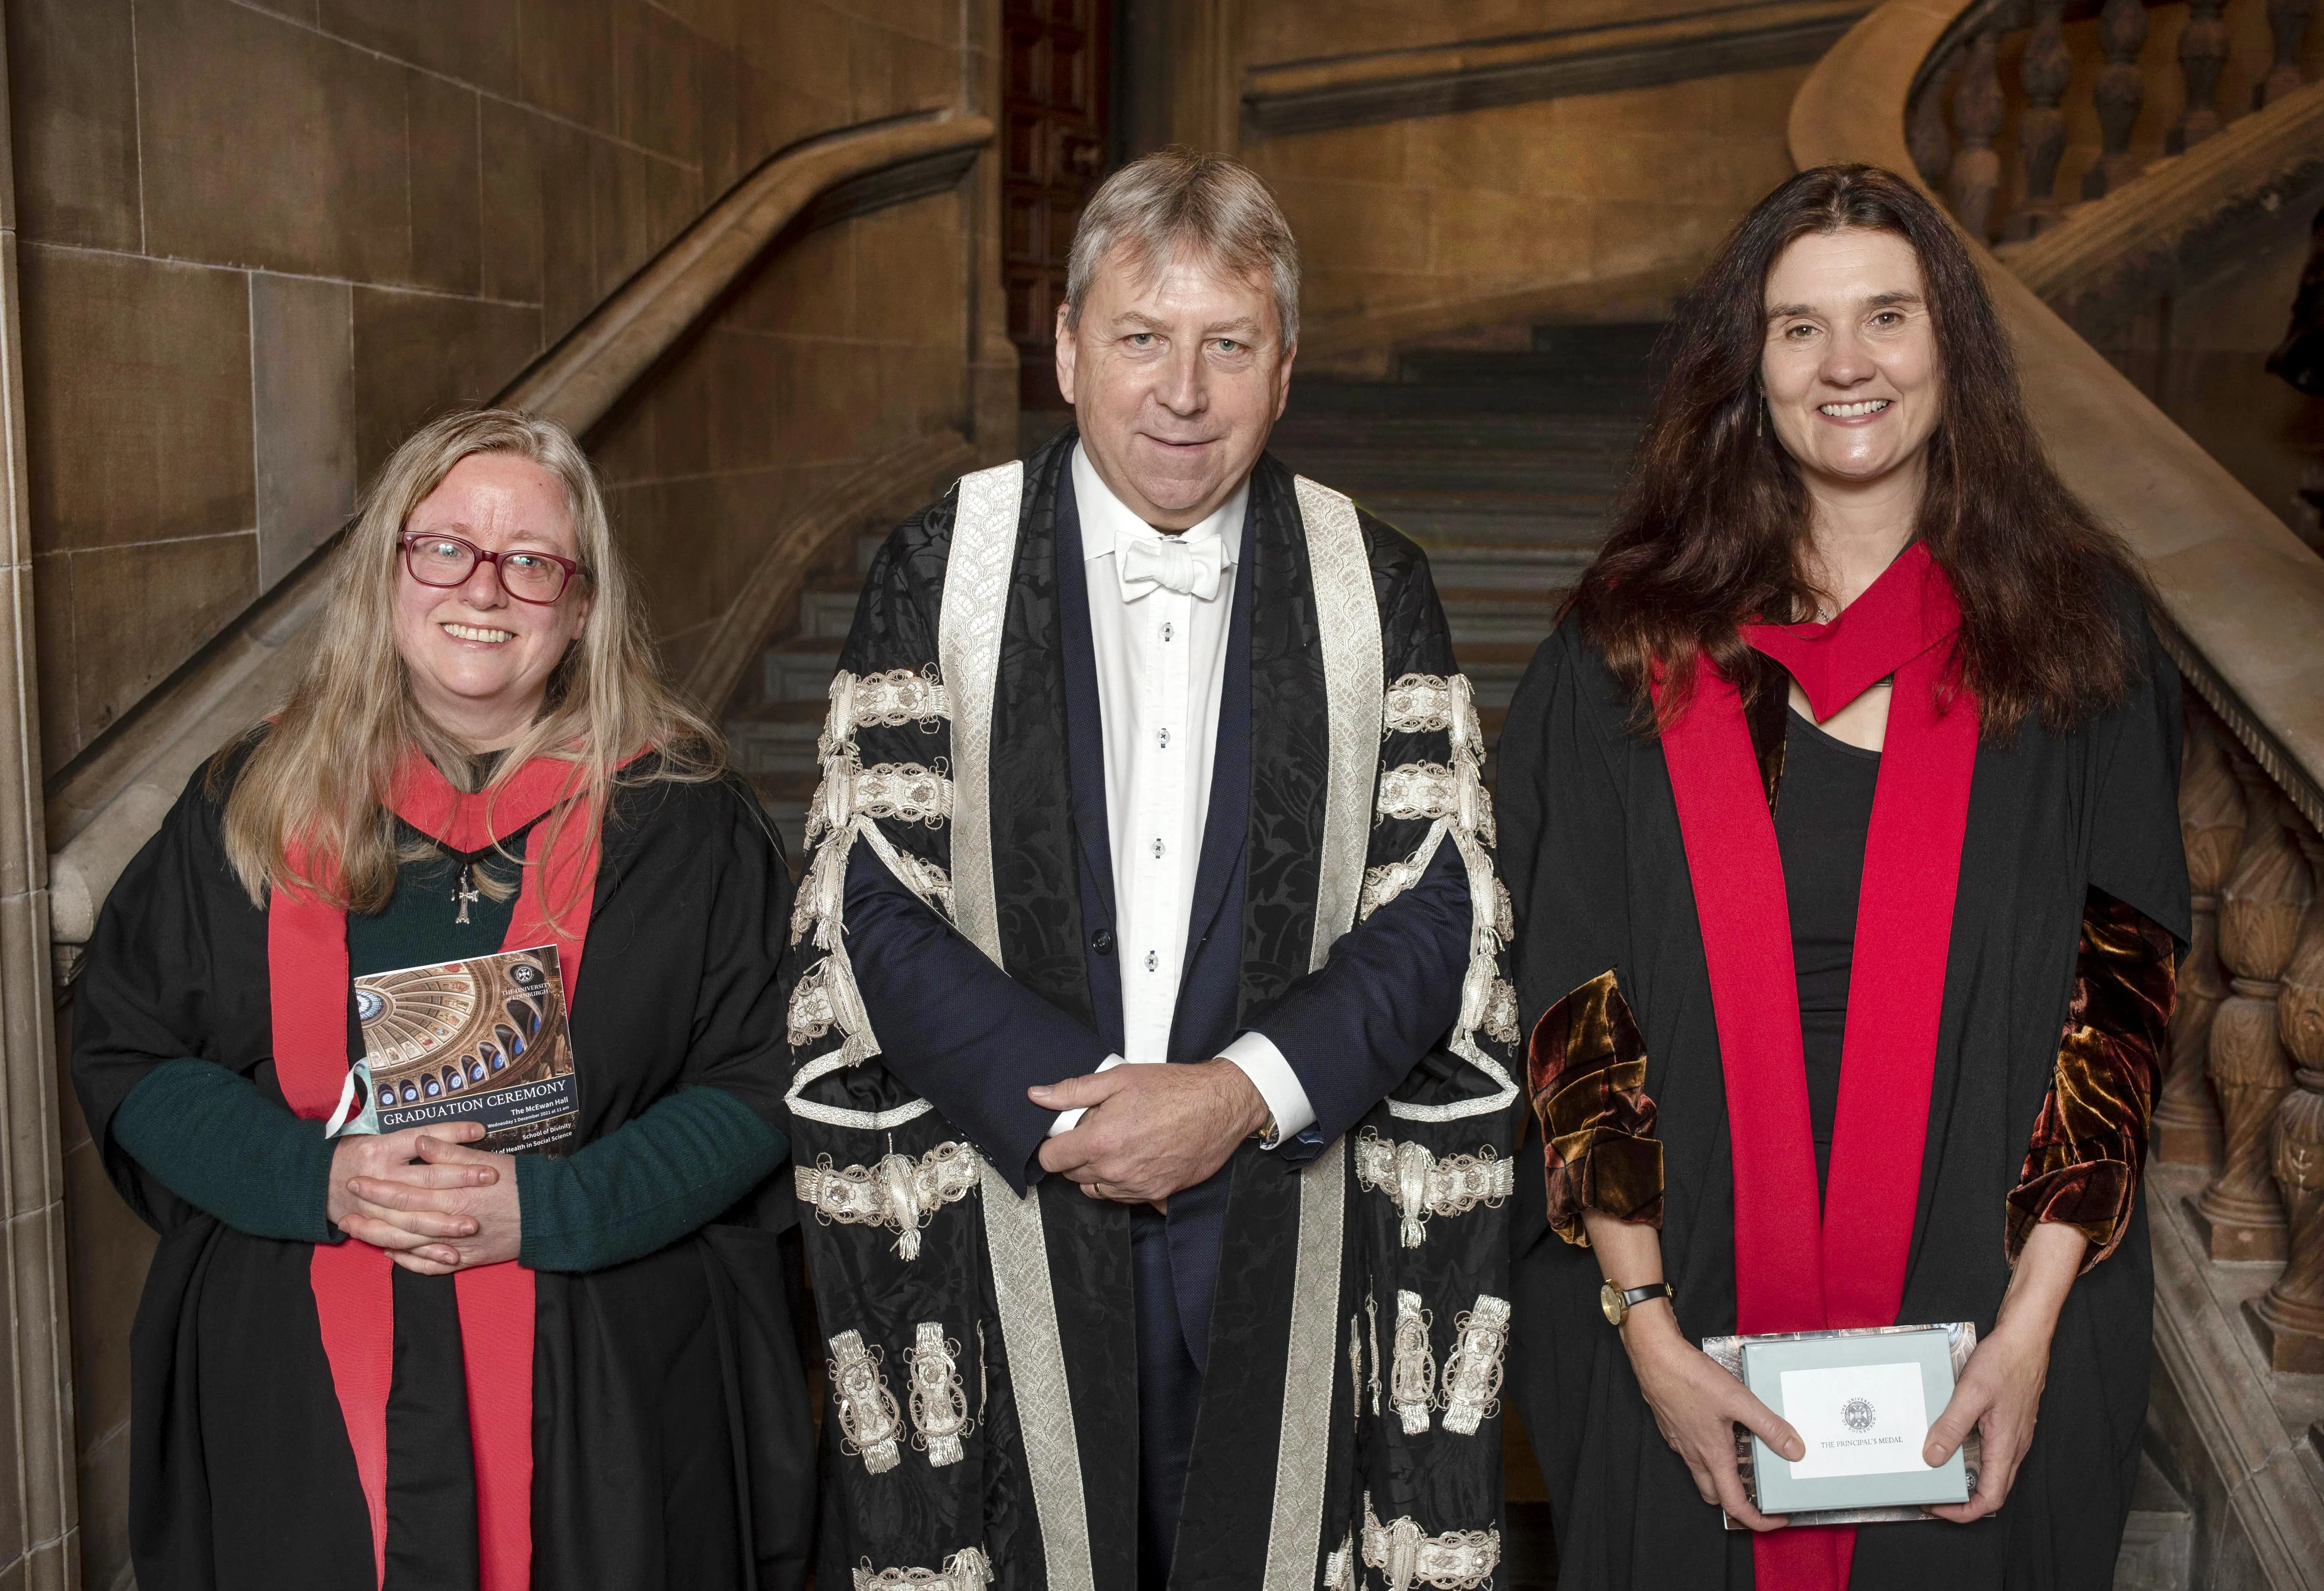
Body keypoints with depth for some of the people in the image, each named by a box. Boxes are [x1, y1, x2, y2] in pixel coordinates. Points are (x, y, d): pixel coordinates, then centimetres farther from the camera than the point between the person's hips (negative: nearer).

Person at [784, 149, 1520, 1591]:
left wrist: (1240, 1096, -14)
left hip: (1282, 1241, 1)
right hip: (1003, 1229, -1)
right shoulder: (943, 569, -1)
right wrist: (1077, 1103, -14)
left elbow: (1437, 914, -2)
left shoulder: (1372, 588, 2)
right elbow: (877, 912, -5)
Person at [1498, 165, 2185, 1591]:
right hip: (1684, 1310, 0)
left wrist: (2033, 1320, -10)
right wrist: (1645, 1324, -10)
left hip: (1977, 1314, 1)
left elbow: (2121, 990, -2)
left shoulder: (2078, 630, 0)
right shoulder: (1632, 644, -2)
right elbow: (1568, 1002, -4)